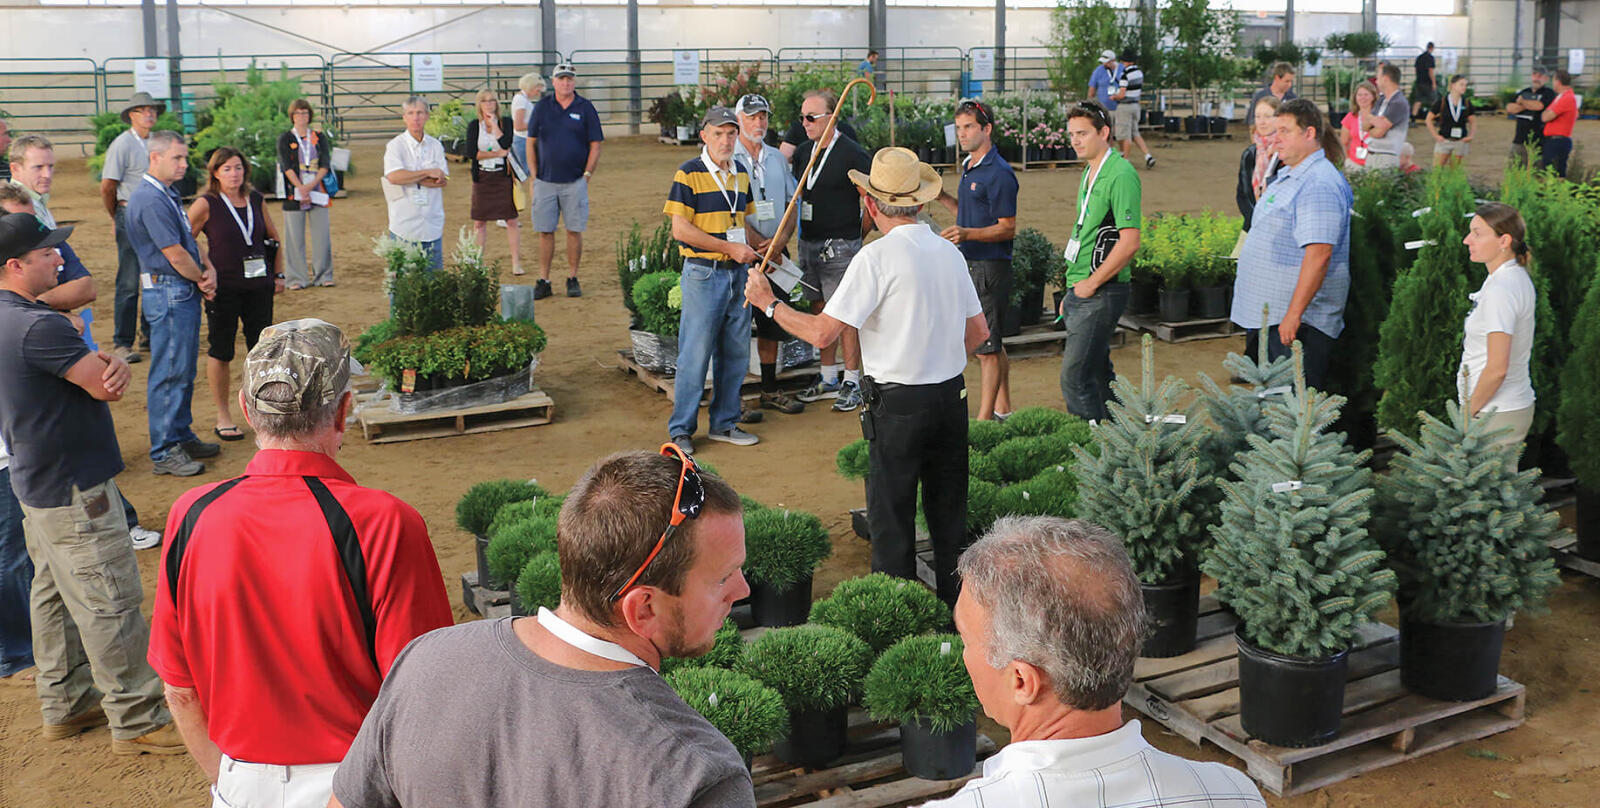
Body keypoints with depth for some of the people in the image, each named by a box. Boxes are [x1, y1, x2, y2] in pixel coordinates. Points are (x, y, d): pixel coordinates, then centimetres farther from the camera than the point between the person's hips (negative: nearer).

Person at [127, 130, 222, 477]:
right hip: (169, 294, -10)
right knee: (170, 373, -5)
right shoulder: (150, 200, -19)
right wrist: (203, 279, -3)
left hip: (185, 292, 10)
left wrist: (209, 270, -3)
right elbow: (175, 255, -20)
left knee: (183, 371, 17)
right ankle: (164, 452, 2)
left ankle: (182, 438, 27)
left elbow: (190, 240, 15)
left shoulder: (168, 195, 14)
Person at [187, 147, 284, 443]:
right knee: (220, 352, 3)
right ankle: (223, 417, 14)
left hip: (259, 286, 4)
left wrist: (278, 274, 14)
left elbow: (274, 237, 20)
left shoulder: (256, 200, 7)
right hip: (224, 289, -4)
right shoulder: (206, 204, -7)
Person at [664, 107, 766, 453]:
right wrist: (730, 248, -16)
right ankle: (681, 429, 8)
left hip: (738, 271, 7)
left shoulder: (741, 174, 12)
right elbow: (680, 229, -14)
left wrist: (760, 242, 2)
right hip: (703, 273, -7)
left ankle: (724, 422, 24)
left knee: (736, 351, 11)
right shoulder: (689, 174, -9)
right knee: (695, 353, -3)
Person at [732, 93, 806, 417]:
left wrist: (781, 239, -6)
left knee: (771, 323, 11)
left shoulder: (777, 158, 14)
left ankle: (770, 390, 21)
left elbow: (792, 203, 12)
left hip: (775, 253, 6)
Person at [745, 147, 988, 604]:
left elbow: (821, 333, -17)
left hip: (899, 405, -6)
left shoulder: (877, 258, -15)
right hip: (951, 397, 6)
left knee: (892, 519, 5)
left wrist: (768, 303, -3)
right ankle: (955, 605, 28)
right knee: (949, 510, 17)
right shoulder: (949, 252, 5)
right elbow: (979, 332, 12)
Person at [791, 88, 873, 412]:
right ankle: (829, 378, 22)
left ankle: (852, 382, 4)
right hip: (809, 242, 7)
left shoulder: (852, 154, -10)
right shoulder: (804, 152, 10)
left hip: (840, 245, -7)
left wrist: (855, 234, 1)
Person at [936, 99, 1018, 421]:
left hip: (990, 267, -10)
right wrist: (942, 196, 10)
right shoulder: (969, 167, 14)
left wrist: (967, 233, -29)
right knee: (992, 343, 17)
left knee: (987, 346, -5)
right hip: (970, 264, 10)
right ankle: (1002, 408, 27)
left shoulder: (999, 173, -15)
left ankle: (984, 418, -1)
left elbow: (1007, 228, -17)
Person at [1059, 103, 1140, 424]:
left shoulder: (1121, 175, -14)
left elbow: (1129, 243, -20)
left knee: (1075, 377, -10)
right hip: (1081, 291, 10)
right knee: (1099, 374, 16)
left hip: (1102, 293, -10)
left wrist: (1091, 283, -15)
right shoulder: (1089, 173, 15)